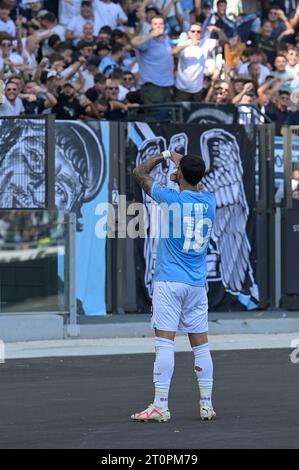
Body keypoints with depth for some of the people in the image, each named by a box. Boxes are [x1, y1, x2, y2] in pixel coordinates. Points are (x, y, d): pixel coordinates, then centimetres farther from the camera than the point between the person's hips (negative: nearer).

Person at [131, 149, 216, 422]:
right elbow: (197, 186, 31)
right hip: (197, 284, 5)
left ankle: (160, 406, -13)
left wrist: (162, 156, 18)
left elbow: (139, 173, 6)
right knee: (201, 344, 9)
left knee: (165, 341, -8)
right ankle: (207, 405, 11)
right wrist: (180, 161, 37)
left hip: (169, 281, -5)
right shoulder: (209, 202, 5)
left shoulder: (171, 198, -9)